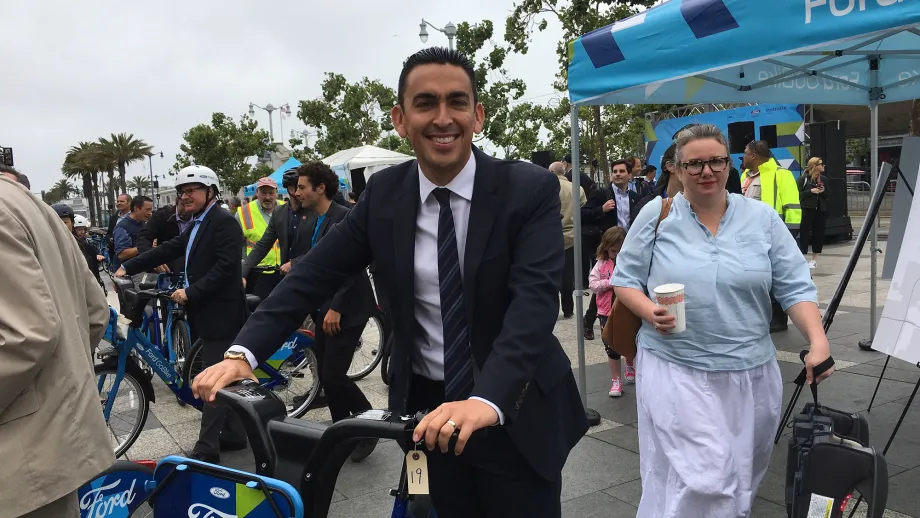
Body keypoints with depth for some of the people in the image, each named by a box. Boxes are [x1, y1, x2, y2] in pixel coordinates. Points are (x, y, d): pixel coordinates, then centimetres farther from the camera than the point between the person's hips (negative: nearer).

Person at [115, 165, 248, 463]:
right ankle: (234, 434, 26)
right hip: (207, 313, 10)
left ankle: (206, 450, -2)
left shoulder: (224, 222, -14)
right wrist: (127, 268, 9)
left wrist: (190, 292, -23)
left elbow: (226, 267, -23)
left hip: (220, 314, -10)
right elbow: (168, 250, 14)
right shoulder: (197, 225, 16)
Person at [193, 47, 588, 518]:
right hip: (431, 409, 3)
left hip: (516, 412, -2)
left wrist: (487, 399, -39)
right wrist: (243, 352, -17)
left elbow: (536, 297, -25)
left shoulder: (530, 190, -13)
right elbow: (315, 274, -4)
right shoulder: (383, 194, -2)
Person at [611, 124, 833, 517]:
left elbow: (795, 288, 2)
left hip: (751, 374, 3)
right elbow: (625, 279, 3)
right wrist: (649, 311, -16)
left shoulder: (763, 219, 4)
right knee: (702, 480, -9)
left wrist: (818, 341, -12)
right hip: (676, 370, -3)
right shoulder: (656, 216, -1)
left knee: (743, 475, 15)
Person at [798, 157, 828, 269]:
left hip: (821, 210, 5)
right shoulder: (803, 178, -5)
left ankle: (814, 259, 15)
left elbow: (828, 195, 15)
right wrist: (811, 191, -18)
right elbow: (798, 194, -9)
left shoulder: (824, 179, 11)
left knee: (819, 234, 6)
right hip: (807, 210, -5)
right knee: (805, 234, -5)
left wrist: (823, 191, -5)